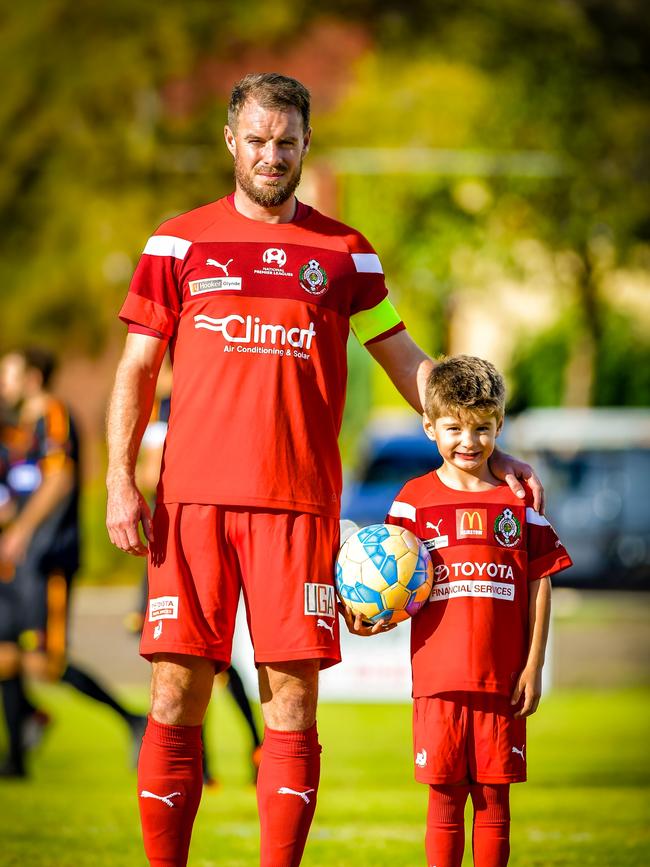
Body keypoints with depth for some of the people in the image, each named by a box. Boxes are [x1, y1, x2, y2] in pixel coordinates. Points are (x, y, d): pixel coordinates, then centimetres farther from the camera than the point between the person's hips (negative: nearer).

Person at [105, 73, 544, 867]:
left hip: (298, 502, 1)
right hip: (192, 499, -1)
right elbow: (137, 368, 10)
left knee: (293, 703, -4)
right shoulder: (180, 243, 10)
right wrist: (120, 482, 0)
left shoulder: (342, 252, 13)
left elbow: (406, 362, 19)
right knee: (175, 699, -3)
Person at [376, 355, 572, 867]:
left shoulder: (519, 500, 7)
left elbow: (540, 584, 7)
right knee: (444, 796, 1)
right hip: (438, 677, -1)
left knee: (494, 797, 4)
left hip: (502, 680, 1)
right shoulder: (415, 499, 5)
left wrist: (533, 668, 2)